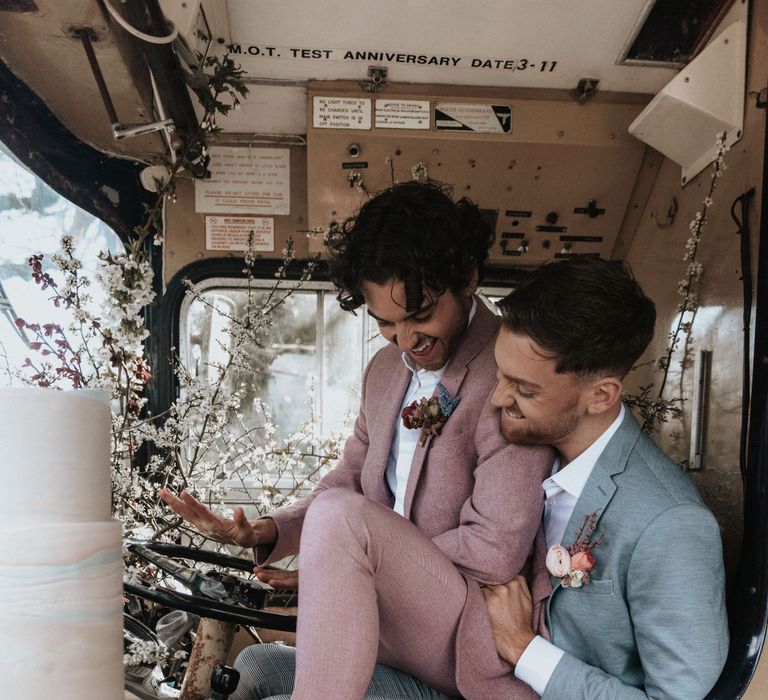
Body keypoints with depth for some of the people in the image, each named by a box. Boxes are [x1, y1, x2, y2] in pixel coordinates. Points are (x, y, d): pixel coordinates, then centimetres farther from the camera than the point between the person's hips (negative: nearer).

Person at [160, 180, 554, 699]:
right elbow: (349, 481, 13)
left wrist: (330, 562, -15)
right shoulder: (385, 371, 9)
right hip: (387, 631, 7)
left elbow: (496, 552, -21)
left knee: (339, 516, -27)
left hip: (471, 645, -7)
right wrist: (266, 533, -6)